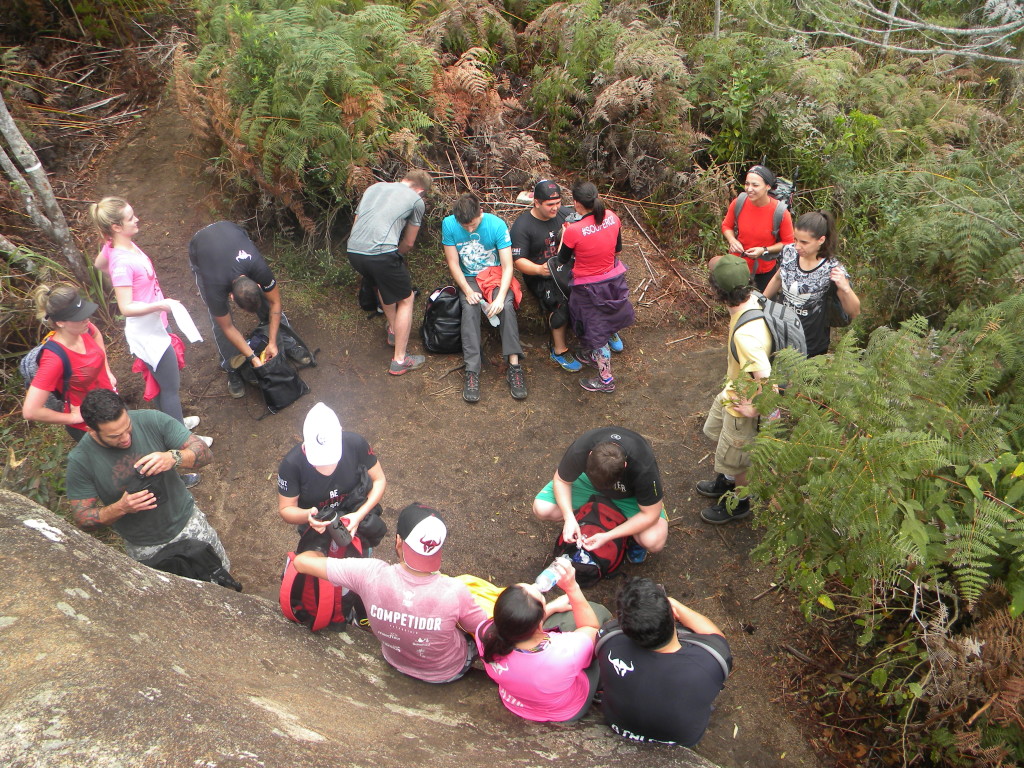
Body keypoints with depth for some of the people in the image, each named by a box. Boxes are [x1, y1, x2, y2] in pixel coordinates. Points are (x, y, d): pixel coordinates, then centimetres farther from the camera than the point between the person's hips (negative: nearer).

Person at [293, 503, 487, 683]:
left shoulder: (372, 575, -34)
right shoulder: (454, 592, -38)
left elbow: (301, 562, -23)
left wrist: (318, 553, 0)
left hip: (395, 661, 2)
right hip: (449, 672, -2)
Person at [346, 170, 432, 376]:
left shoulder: (374, 187, 25)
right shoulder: (416, 200, 12)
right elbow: (408, 244, 16)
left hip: (353, 250, 6)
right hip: (381, 253, -6)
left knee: (382, 283, 35)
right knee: (406, 299, 13)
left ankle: (393, 330, 49)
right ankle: (399, 360, 14)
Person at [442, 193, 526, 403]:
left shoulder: (497, 225, -16)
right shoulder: (449, 225, -12)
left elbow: (508, 266, -17)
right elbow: (453, 264, -6)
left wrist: (500, 297, -30)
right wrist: (468, 291, -19)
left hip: (495, 274, -1)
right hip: (468, 278, 1)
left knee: (507, 306, -31)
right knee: (469, 309, -30)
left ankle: (514, 366, -31)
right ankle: (472, 371, -34)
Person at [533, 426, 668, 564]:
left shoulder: (644, 468, -42)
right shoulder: (580, 449, -37)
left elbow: (650, 514, -28)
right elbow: (561, 480, -18)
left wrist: (607, 536, -33)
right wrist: (569, 517, -33)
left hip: (631, 494, -2)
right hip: (589, 477, 2)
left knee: (654, 542, -28)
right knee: (542, 509, -20)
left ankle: (635, 537, 7)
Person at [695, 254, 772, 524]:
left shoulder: (746, 335, -42)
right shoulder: (753, 300, -14)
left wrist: (754, 409, -23)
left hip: (744, 404, -9)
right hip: (733, 390, 9)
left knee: (733, 459, 17)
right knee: (715, 431, 32)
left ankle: (740, 503, 46)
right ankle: (726, 481, 58)